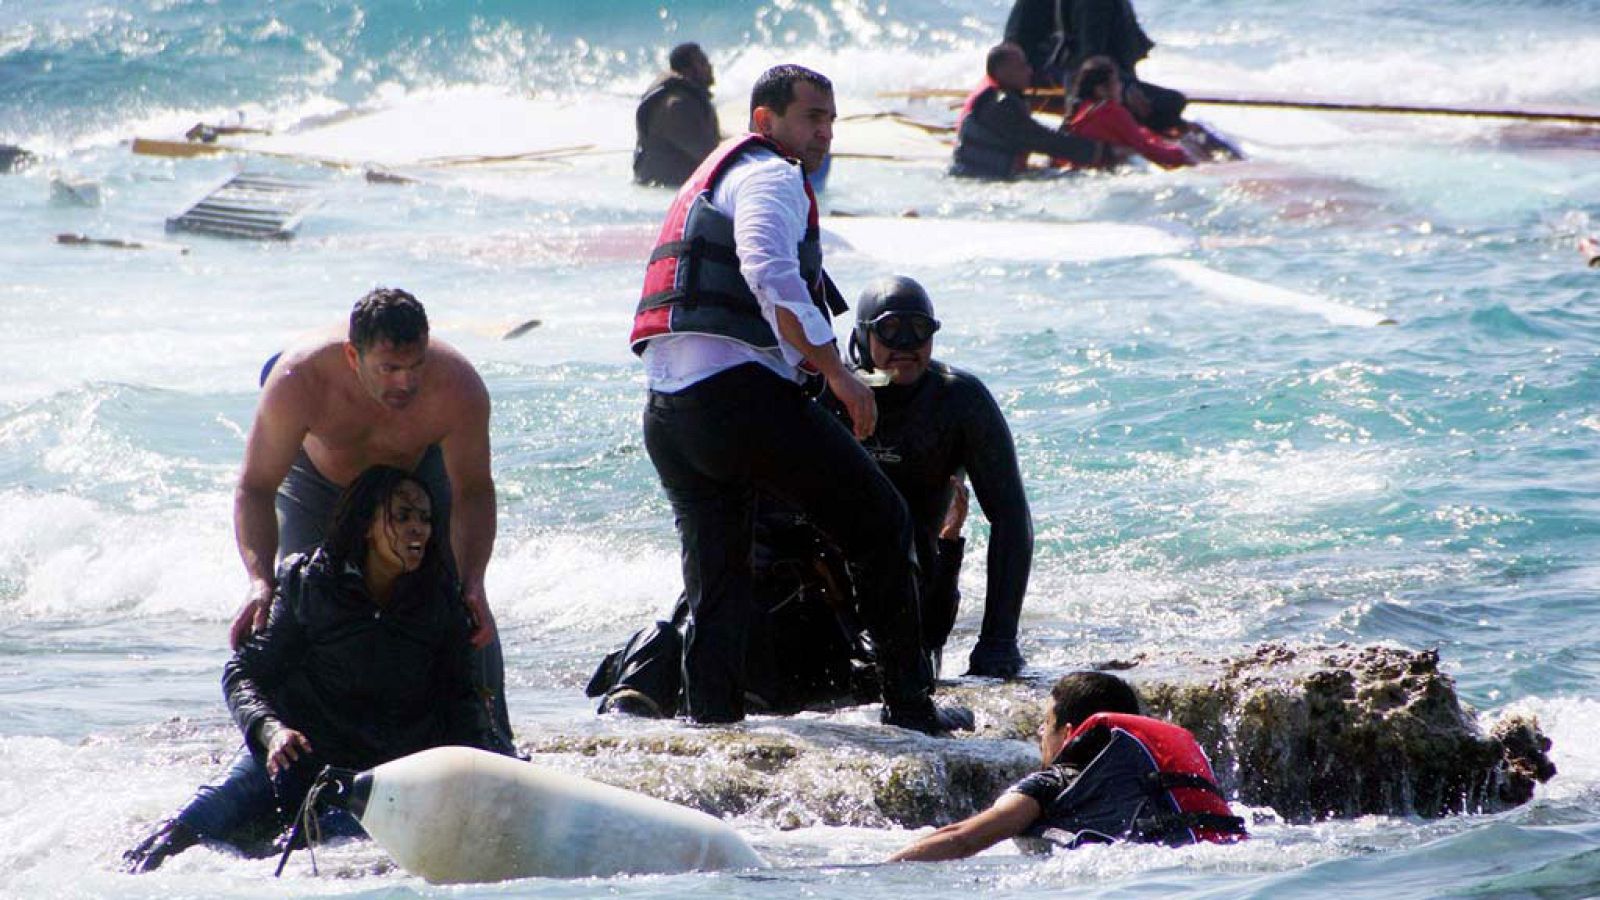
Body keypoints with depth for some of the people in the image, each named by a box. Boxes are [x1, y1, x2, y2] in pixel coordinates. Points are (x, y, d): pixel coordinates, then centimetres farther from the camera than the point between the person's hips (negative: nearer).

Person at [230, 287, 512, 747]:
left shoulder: (459, 389, -40)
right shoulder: (297, 381, -42)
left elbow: (473, 491, -24)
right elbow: (255, 488, -34)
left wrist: (472, 584, -37)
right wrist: (261, 582, -48)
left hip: (420, 473, 0)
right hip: (320, 480, 0)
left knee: (467, 615, -8)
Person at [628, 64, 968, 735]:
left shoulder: (709, 179, 30)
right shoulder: (771, 177, -1)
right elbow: (770, 275, -19)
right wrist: (838, 374, -17)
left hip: (664, 411, 9)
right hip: (740, 392, -9)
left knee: (715, 584, 14)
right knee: (882, 525, 3)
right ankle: (909, 704, 4)